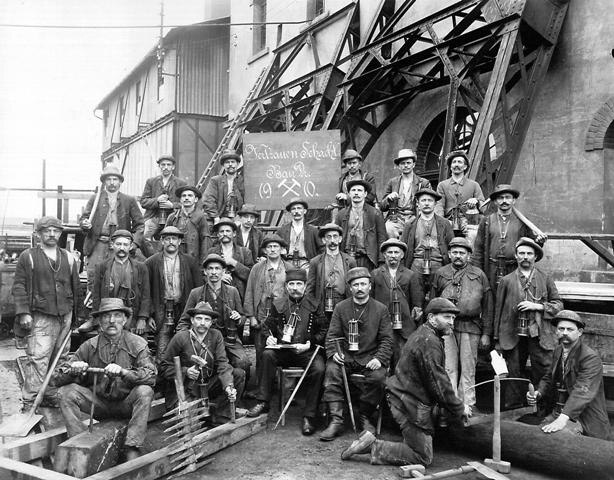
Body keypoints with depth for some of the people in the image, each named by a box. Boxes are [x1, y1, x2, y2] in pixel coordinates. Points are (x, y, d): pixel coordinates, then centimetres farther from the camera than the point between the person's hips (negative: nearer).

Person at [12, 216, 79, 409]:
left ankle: (52, 397, 21)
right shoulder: (28, 256, 2)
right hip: (40, 317, -4)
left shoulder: (68, 258, 13)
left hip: (65, 317, 4)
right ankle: (30, 402, -3)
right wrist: (23, 312, -11)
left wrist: (75, 316, 15)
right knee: (37, 358, -10)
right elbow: (19, 286, -2)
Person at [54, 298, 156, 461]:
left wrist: (123, 372, -38)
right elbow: (57, 378, -5)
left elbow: (151, 376, -22)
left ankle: (133, 450, -25)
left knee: (144, 391, -32)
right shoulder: (89, 346, -4)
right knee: (65, 392, -17)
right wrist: (72, 370, -28)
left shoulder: (137, 344, -9)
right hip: (99, 403, 2)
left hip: (127, 405, -2)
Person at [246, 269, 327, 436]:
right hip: (282, 351, 2)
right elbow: (266, 326, 17)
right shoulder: (279, 305, 10)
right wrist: (268, 337, -5)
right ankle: (263, 402, -18)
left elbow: (323, 332, 4)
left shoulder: (314, 306, 5)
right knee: (267, 354, -29)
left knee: (318, 369, -30)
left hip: (306, 352, -2)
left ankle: (309, 417, -17)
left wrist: (309, 344, -11)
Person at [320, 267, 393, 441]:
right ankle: (336, 420, -22)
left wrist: (380, 358, -13)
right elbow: (332, 334, 7)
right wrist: (333, 353, -13)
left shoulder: (381, 309, 6)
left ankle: (364, 416, -4)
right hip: (345, 356, 1)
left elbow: (386, 339, 3)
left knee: (378, 377, -29)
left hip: (370, 358, -1)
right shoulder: (341, 307, 9)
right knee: (331, 371, -28)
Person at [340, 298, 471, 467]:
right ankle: (374, 447, 1)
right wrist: (459, 408, -7)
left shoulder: (423, 334, 13)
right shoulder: (429, 342, -21)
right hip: (411, 405, -10)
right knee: (423, 458, 1)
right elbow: (438, 383, -20)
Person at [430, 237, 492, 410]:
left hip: (470, 327, 0)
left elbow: (487, 306, 7)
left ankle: (467, 406, 14)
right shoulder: (440, 274, 8)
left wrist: (486, 333, 2)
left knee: (468, 369, 5)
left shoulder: (479, 275, 7)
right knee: (449, 368, 1)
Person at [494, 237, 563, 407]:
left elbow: (558, 305, 8)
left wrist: (537, 306, -10)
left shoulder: (546, 279, 8)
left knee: (543, 376, 0)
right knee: (514, 374, 7)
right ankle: (515, 405, 19)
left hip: (539, 336, 0)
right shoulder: (507, 281, 6)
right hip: (513, 336, 0)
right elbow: (498, 310, 7)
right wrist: (497, 340, 4)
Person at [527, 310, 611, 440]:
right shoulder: (558, 351, 10)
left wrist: (563, 419, -37)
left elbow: (582, 392, -26)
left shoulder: (591, 358, -14)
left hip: (581, 417, -6)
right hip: (556, 412, 6)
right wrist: (538, 393, -2)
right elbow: (548, 378, 21)